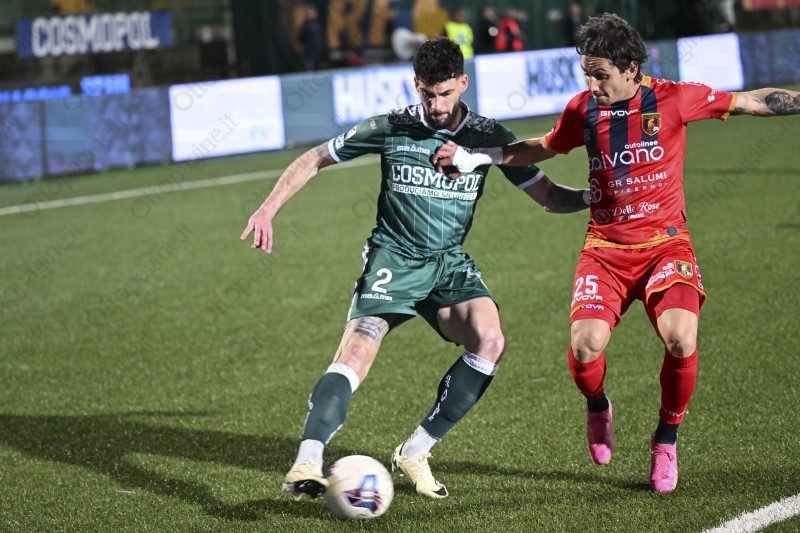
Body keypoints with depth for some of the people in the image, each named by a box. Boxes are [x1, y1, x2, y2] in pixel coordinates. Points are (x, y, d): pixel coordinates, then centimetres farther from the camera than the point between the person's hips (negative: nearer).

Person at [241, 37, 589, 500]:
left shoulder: (489, 137, 2)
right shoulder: (391, 129, -3)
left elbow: (549, 196, 6)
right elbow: (313, 160, 7)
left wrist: (595, 196, -13)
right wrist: (269, 209, -4)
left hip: (451, 264, 2)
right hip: (394, 259, -2)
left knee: (491, 341, -24)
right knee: (357, 352, -25)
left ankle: (415, 452, -11)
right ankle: (307, 463, -31)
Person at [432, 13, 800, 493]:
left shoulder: (673, 98, -8)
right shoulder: (584, 109, 2)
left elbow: (754, 102, 0)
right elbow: (542, 149, 21)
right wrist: (475, 158, 15)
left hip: (665, 242, -2)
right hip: (606, 249, 2)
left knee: (681, 341, -27)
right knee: (585, 346, -21)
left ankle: (667, 439, 2)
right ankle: (598, 408, 17)